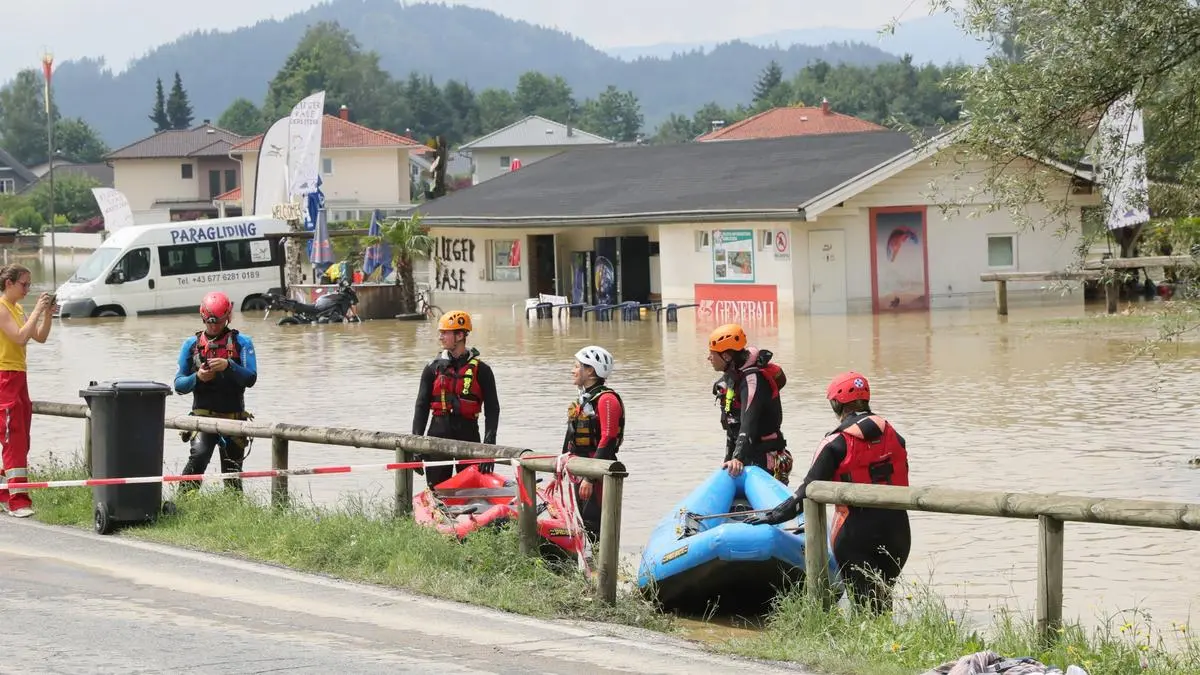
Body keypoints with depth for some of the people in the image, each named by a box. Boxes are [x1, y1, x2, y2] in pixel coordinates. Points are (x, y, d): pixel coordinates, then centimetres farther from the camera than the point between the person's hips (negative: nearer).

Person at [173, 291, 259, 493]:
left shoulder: (241, 342, 4)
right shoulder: (192, 344, 9)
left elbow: (250, 378, -7)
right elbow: (179, 384, 9)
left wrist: (228, 366, -24)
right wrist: (197, 378, -12)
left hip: (234, 417, 0)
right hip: (203, 415, 0)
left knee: (232, 474, 6)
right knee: (199, 455, -26)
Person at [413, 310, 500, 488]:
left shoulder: (481, 370, 0)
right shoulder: (433, 369, 7)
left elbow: (492, 410, -1)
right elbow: (422, 408, 8)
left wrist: (489, 447, -11)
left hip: (468, 435, -2)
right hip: (438, 434, 2)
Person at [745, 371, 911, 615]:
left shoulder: (836, 444, -9)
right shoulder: (893, 436, 5)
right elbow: (901, 481, 11)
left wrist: (773, 516, -1)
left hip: (855, 535, -4)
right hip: (897, 530, 4)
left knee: (864, 602, -1)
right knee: (882, 598, 18)